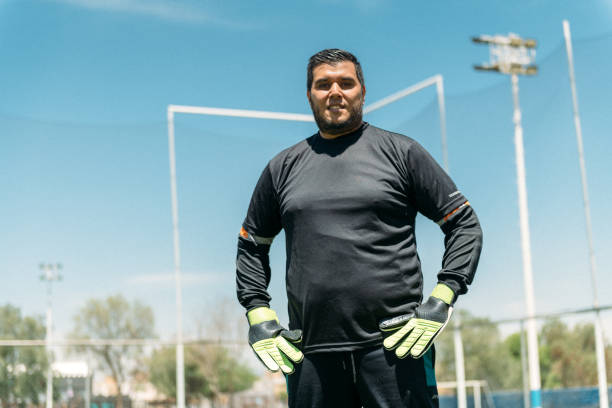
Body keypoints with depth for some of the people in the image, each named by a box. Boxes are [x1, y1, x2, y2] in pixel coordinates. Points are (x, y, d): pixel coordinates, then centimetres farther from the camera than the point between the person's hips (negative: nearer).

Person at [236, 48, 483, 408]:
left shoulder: (401, 152, 6)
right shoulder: (283, 168, 14)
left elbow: (465, 224, 7)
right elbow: (252, 244, 25)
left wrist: (442, 299, -4)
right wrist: (257, 313, 11)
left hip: (394, 346, -2)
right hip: (311, 352, 3)